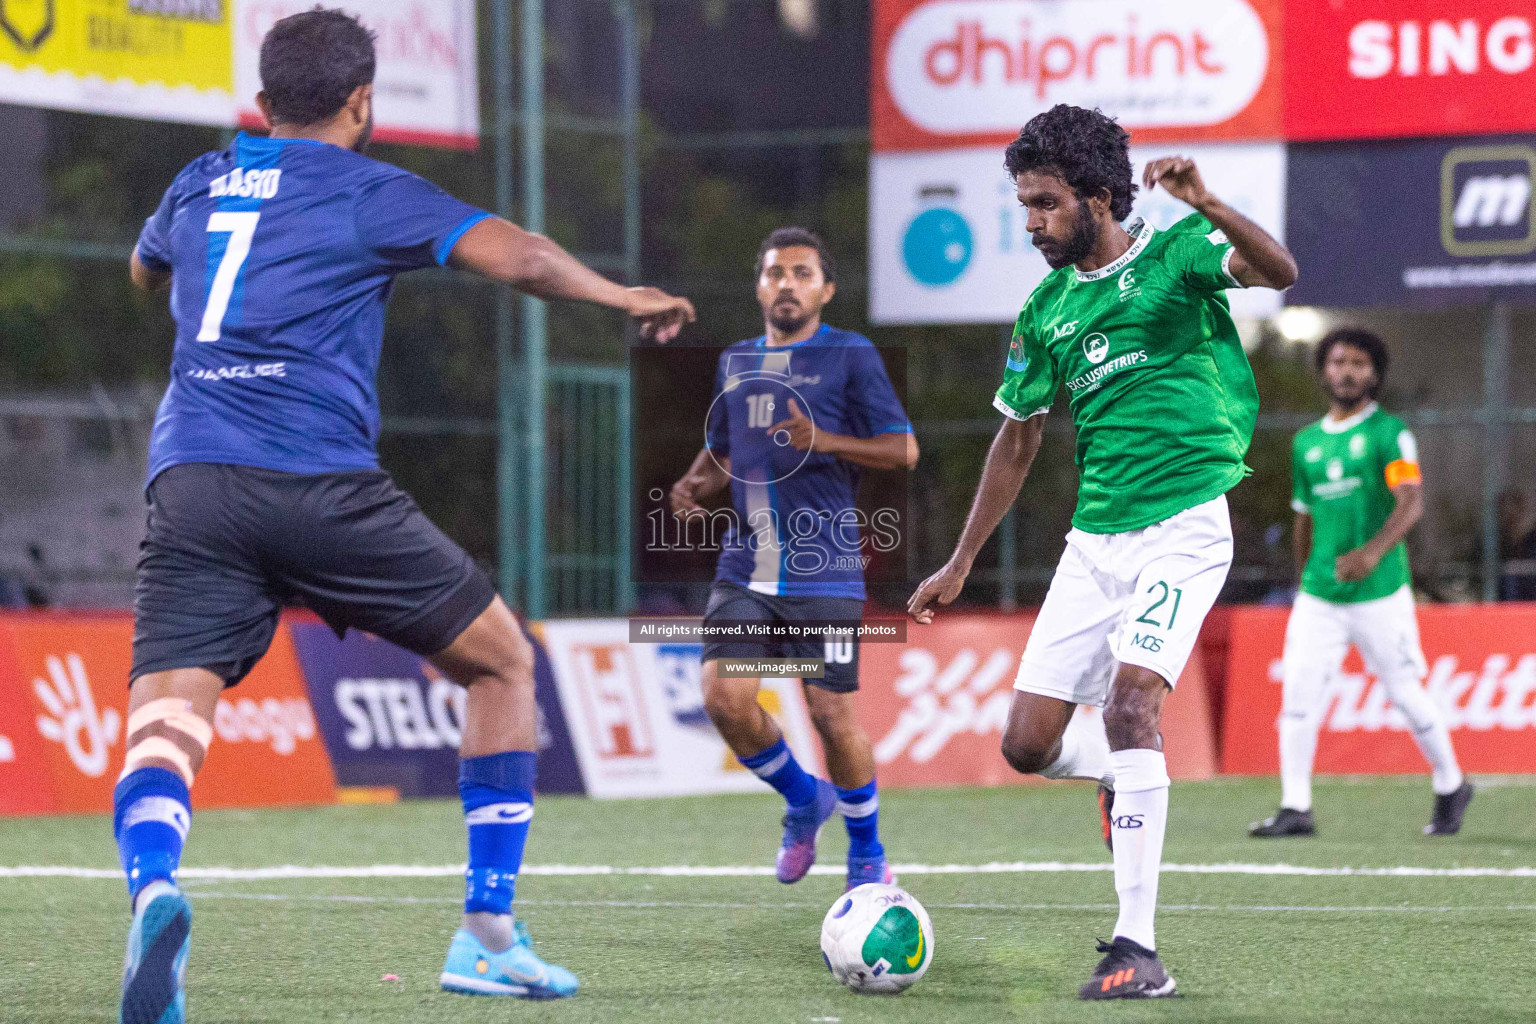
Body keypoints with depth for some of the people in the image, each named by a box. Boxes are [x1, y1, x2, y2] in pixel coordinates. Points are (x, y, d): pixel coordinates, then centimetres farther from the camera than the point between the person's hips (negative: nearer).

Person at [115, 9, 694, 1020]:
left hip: (189, 483, 3)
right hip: (320, 485, -3)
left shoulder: (199, 185, 21)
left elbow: (146, 271, 43)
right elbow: (517, 257, -6)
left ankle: (152, 890, -43)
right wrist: (625, 296, 11)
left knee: (164, 729, -8)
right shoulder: (370, 192, 6)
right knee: (505, 666, 16)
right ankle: (488, 935, 13)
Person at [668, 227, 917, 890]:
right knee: (725, 697, -11)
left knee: (831, 711, -6)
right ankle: (804, 799, 17)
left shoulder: (850, 356, 1)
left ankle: (867, 854, 15)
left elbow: (903, 450, -3)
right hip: (745, 568, 5)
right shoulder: (736, 362, 17)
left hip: (823, 571, -5)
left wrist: (825, 440, -18)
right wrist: (694, 485, 6)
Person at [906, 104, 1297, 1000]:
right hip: (1095, 538, 6)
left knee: (1130, 699, -24)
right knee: (1029, 744, 0)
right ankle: (1126, 778, 37)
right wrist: (961, 563, 22)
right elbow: (1018, 441, 20)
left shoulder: (1176, 253, -3)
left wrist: (1206, 206, -39)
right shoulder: (1046, 310, 11)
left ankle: (1139, 949, -22)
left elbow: (1279, 271, -23)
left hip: (1184, 528, -6)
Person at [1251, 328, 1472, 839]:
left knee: (1407, 695, 3)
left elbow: (1411, 502, -16)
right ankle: (1295, 808, -6)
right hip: (1318, 598, 4)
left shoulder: (1388, 433, -4)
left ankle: (1451, 787, 23)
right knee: (1297, 695, -8)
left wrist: (1373, 551, -32)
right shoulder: (1306, 442, 13)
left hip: (1379, 593, -4)